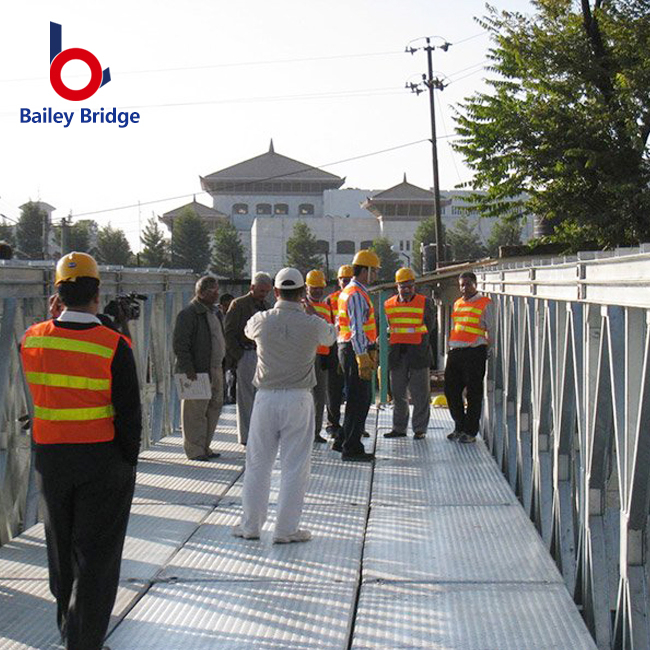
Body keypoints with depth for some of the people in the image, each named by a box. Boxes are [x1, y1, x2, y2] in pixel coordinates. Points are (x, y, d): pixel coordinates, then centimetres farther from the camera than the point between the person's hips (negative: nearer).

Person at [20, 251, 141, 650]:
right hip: (103, 458, -4)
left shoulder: (33, 338, -4)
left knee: (61, 547, 20)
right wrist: (129, 462, -1)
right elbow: (130, 414, -14)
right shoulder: (113, 346, -16)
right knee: (97, 553, 5)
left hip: (50, 456, 4)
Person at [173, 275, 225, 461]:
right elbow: (180, 345, -16)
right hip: (197, 372, -9)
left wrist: (222, 365, 19)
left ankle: (204, 447, 22)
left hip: (215, 370, 9)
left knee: (214, 407, 12)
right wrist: (188, 369, -20)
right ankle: (195, 450, 4)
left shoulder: (213, 312, 17)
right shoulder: (188, 314, -12)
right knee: (196, 411, -3)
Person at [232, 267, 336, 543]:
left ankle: (250, 525, 19)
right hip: (298, 399, -2)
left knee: (258, 463, 12)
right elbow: (331, 336, 15)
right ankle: (286, 528, 7)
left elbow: (248, 331, 19)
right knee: (295, 466, 5)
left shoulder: (262, 320, -5)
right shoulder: (313, 324, -8)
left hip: (266, 397, 2)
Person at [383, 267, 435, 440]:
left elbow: (429, 326, 7)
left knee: (420, 393, -2)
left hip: (418, 353, -3)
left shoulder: (425, 302, 2)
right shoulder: (389, 304, 11)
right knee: (398, 393, 8)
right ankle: (399, 428, 17)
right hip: (397, 354, 3)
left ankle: (420, 429, 5)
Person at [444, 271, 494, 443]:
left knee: (473, 393, -2)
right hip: (455, 352, 7)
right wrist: (451, 349, 17)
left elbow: (491, 330, -3)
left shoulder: (485, 304, -1)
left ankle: (470, 432, 5)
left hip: (474, 352, -7)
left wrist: (486, 350, -10)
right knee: (450, 390, 8)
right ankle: (460, 427, 21)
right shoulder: (457, 304, 19)